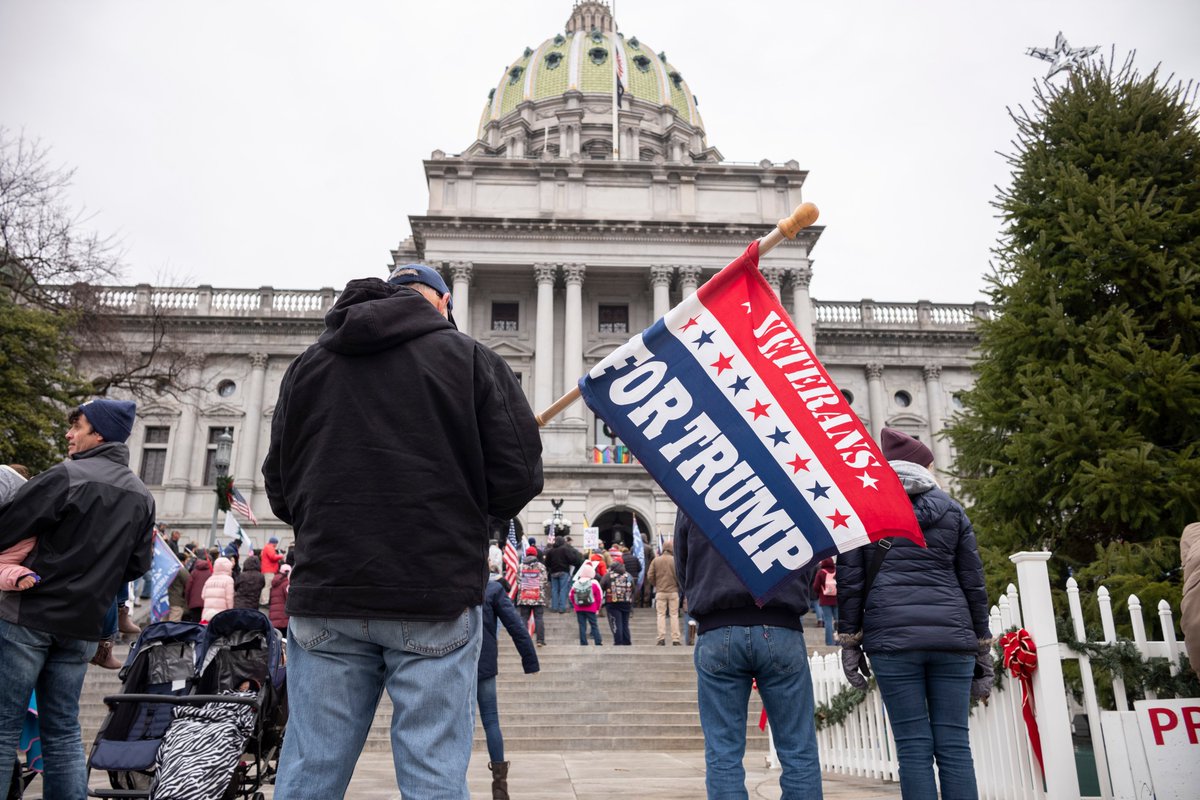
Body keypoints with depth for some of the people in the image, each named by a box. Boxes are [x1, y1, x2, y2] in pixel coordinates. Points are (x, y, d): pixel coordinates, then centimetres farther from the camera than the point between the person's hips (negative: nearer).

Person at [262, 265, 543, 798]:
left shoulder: (307, 364, 11)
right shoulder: (471, 359, 1)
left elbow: (280, 490, 12)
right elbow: (517, 479, -5)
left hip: (325, 595, 4)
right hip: (436, 598, -3)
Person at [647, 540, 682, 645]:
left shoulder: (655, 561, 1)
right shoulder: (675, 560, -5)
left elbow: (650, 577, 0)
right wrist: (678, 585, 11)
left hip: (660, 592, 1)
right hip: (673, 591, -1)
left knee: (661, 614, 6)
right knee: (674, 615, 5)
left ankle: (661, 638, 0)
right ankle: (675, 639, 3)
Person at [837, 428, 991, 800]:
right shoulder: (951, 509, 14)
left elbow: (850, 579, 2)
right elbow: (973, 583, 13)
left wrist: (849, 642, 5)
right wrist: (982, 651, 18)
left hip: (892, 636, -2)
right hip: (951, 636, 2)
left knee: (914, 746, 0)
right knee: (954, 744, 5)